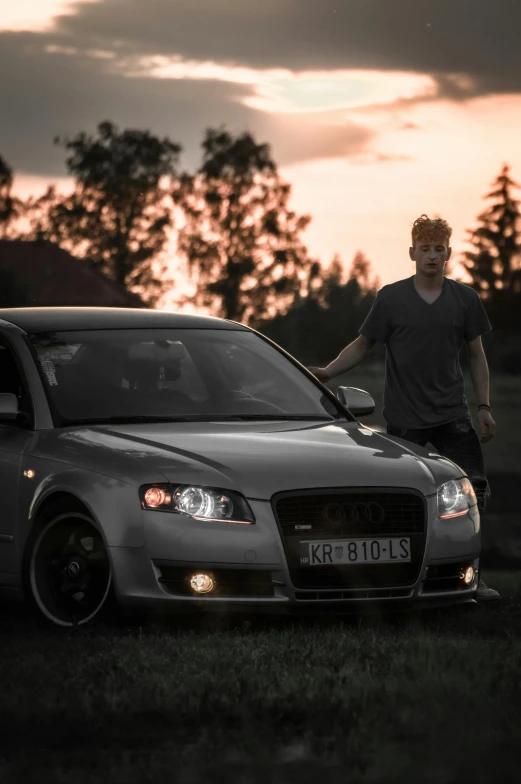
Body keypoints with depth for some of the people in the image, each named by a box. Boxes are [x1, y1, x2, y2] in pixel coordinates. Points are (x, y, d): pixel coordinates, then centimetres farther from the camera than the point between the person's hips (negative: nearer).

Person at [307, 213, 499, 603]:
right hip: (405, 419, -1)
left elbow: (477, 354, 10)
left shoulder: (464, 299, 4)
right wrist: (328, 371, -9)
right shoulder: (391, 298, -2)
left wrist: (484, 406, 5)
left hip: (452, 414, 2)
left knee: (474, 488, -8)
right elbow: (363, 344, 5)